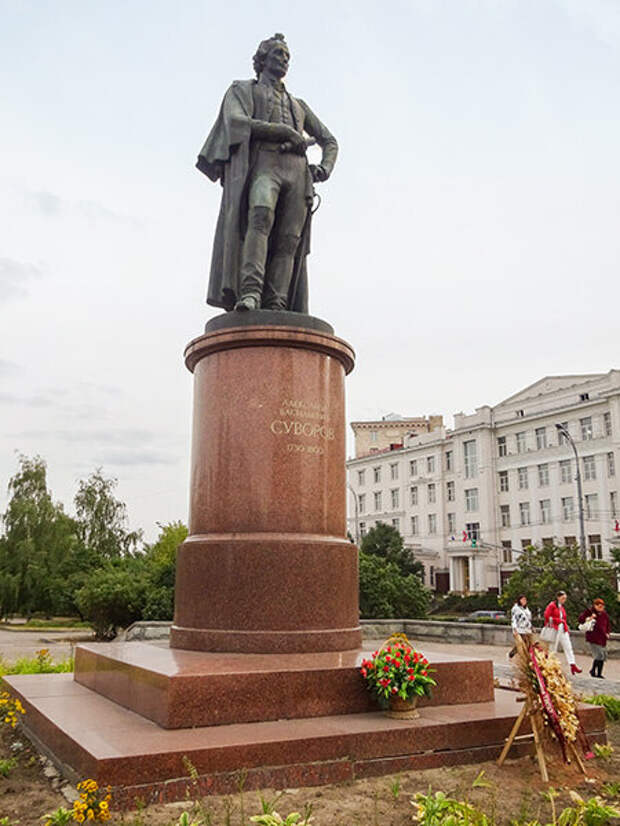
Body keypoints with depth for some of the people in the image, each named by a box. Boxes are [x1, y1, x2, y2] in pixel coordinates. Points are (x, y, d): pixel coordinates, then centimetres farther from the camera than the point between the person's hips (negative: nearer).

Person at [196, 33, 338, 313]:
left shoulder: (298, 105, 36)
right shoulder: (242, 90, 22)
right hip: (263, 164, -4)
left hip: (297, 171, 4)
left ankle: (275, 307, -27)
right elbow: (236, 122, -1)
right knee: (260, 217, -34)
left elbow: (329, 141, 34)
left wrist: (325, 168, 10)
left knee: (288, 240, -16)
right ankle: (250, 293, -47)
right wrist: (285, 132, -7)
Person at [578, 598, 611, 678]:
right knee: (599, 655, -16)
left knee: (604, 656, 8)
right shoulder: (589, 612, -7)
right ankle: (593, 670, 4)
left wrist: (607, 633, 6)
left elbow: (608, 625, 22)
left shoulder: (604, 614, 10)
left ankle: (599, 674, 21)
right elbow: (580, 619, -12)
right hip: (593, 638, -7)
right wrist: (589, 618, -27)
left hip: (602, 639, 7)